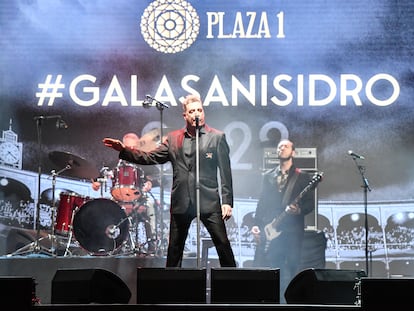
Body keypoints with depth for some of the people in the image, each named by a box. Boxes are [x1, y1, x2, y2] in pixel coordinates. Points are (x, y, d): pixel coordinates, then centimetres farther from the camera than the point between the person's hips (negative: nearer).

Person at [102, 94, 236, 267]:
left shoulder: (217, 137, 2)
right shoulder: (173, 139, 11)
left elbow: (225, 172, -1)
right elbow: (150, 158, 8)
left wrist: (227, 201, -8)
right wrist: (123, 150, -3)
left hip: (209, 202, -3)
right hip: (181, 203, 3)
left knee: (223, 244, -6)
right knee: (174, 249, 8)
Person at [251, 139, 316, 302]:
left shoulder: (302, 177, 7)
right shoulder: (268, 176, 17)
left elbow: (310, 203, 3)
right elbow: (262, 202, 15)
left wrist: (299, 209, -18)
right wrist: (256, 225, 5)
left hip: (292, 231, -3)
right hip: (269, 231, 3)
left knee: (291, 270, -5)